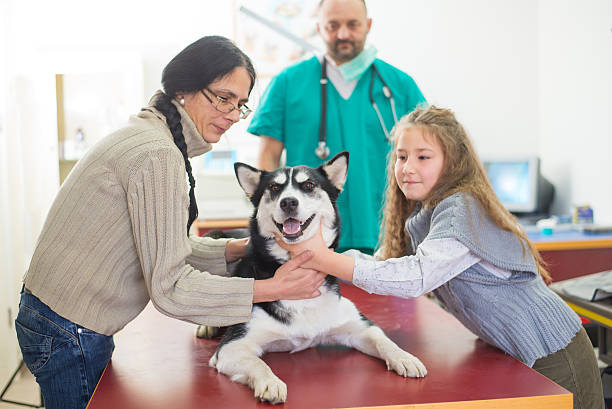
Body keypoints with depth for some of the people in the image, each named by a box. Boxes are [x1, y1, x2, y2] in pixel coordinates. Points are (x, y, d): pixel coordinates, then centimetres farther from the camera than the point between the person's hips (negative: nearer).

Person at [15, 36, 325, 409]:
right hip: (69, 334, -9)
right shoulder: (158, 155, -25)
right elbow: (169, 287, -26)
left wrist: (243, 248, -1)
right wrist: (275, 289, -22)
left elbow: (166, 247, 10)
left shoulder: (148, 135, 8)